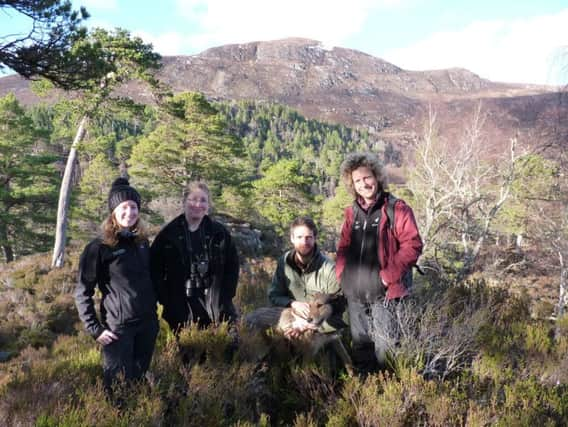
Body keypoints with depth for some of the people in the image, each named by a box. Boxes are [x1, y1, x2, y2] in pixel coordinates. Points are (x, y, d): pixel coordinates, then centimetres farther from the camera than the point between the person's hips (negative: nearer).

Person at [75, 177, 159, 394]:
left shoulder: (142, 242, 6)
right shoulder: (99, 248, -12)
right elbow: (82, 293, -10)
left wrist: (153, 310, 13)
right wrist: (95, 329, -12)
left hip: (148, 324, 5)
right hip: (118, 328, -5)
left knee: (141, 379, 16)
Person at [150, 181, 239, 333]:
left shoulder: (219, 232, 3)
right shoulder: (169, 234, -1)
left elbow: (232, 265, 10)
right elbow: (154, 269, 3)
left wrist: (226, 296, 1)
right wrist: (166, 299, -2)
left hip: (217, 310, 1)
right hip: (181, 313, -1)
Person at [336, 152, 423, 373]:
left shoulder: (396, 209, -5)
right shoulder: (352, 212, 12)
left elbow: (412, 245, -11)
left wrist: (389, 275, -15)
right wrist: (341, 274, 5)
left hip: (382, 292, -5)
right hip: (354, 294, 5)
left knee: (384, 347, -3)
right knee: (360, 346, 15)